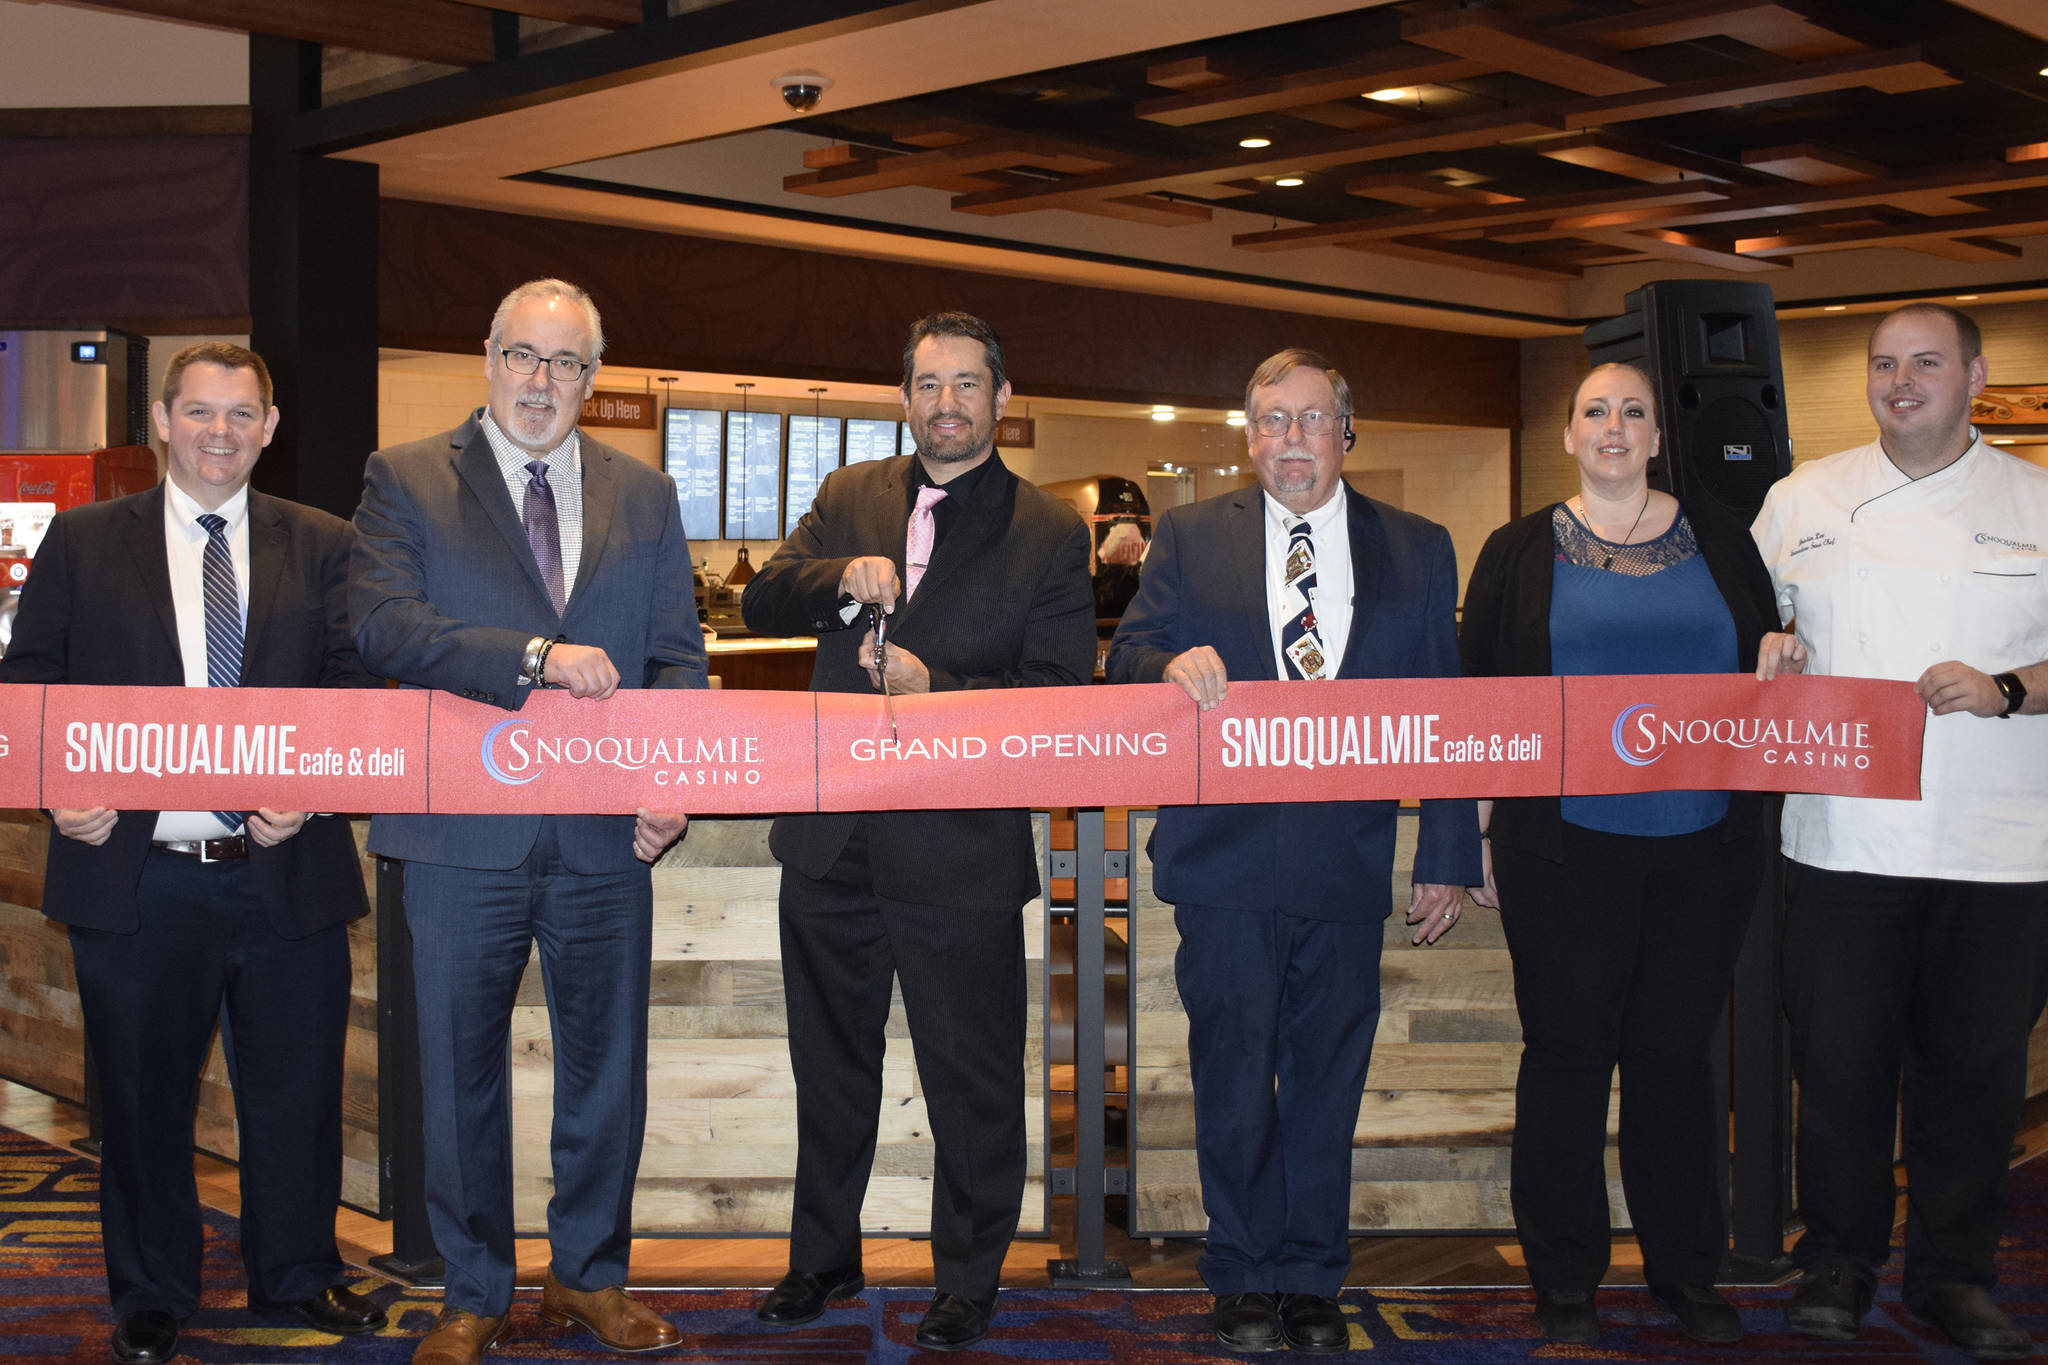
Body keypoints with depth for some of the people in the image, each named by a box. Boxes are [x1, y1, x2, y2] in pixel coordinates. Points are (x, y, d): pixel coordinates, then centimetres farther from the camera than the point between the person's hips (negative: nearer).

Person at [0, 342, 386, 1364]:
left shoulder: (322, 546, 7)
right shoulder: (82, 541, 6)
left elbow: (353, 692, 2)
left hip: (286, 870, 1)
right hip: (135, 877, 0)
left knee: (296, 1092, 12)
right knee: (142, 1099, 12)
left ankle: (297, 1277, 32)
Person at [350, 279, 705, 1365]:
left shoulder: (644, 495, 11)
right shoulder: (405, 479, 2)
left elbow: (677, 658, 8)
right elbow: (383, 624, -13)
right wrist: (534, 655, -21)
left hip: (608, 833, 3)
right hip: (461, 835, -2)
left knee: (606, 1064, 11)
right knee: (461, 1070, 8)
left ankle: (590, 1277, 28)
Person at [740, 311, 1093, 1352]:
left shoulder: (1050, 534, -2)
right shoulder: (848, 498, 10)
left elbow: (1060, 693, -8)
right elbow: (761, 602, 2)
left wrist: (937, 689, -21)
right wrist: (840, 581, -17)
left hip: (960, 848, -4)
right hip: (833, 839, 4)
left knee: (972, 1083, 6)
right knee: (831, 1064, 18)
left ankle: (967, 1284, 25)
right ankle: (824, 1257, 36)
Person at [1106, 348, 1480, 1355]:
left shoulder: (1417, 550, 8)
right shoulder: (1189, 537, 7)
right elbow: (1127, 658, 3)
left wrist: (1448, 859, 3)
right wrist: (1172, 665, -21)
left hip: (1348, 860, 1)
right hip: (1226, 856, 0)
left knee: (1327, 1079, 8)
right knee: (1233, 1075, 7)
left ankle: (1311, 1279, 22)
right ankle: (1244, 1279, 21)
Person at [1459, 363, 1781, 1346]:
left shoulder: (1717, 538, 11)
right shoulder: (1519, 552, 5)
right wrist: (1479, 833, 1)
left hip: (1700, 846, 2)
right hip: (1566, 847, -2)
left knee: (1676, 1049, 8)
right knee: (1567, 1051, 4)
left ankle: (1686, 1272, 21)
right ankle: (1565, 1281, 15)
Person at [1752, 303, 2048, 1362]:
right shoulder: (1804, 499, 9)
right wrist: (1769, 647, -4)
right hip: (1842, 836, 0)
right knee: (1840, 1057, 4)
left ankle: (1953, 1274, 23)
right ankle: (1838, 1262, 21)